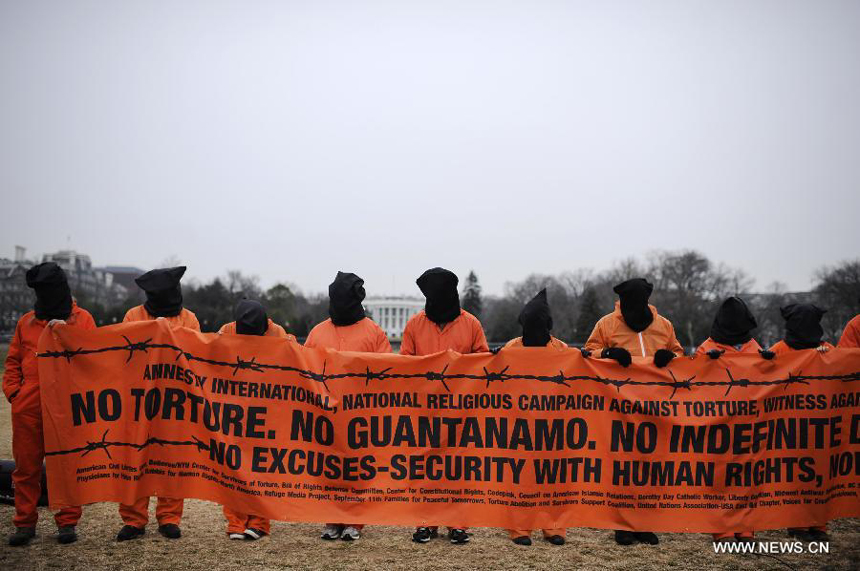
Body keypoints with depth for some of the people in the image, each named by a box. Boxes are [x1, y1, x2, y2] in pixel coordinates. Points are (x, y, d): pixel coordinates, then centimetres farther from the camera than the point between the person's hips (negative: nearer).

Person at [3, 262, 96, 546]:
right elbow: (13, 361, 18)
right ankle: (25, 523, 14)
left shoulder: (82, 319, 7)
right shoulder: (27, 322, 14)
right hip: (28, 407, 3)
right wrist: (13, 390, 4)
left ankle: (67, 522, 12)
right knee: (26, 467, 5)